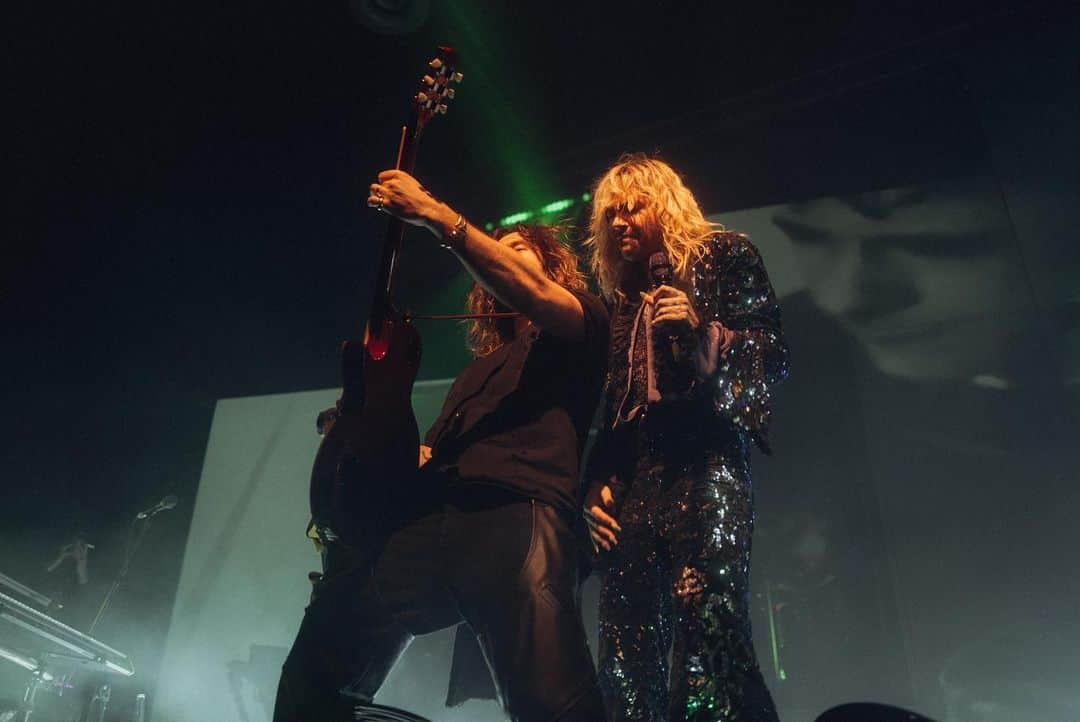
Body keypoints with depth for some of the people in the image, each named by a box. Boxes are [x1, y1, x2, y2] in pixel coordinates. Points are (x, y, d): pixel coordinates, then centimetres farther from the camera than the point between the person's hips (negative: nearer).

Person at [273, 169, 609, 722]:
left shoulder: (582, 323, 21)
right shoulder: (481, 366, 39)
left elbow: (533, 294, -4)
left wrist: (435, 215, -10)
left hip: (516, 512, -6)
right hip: (424, 516, 6)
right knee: (315, 675, -9)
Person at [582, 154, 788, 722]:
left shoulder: (724, 256, 13)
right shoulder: (623, 299, 27)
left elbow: (771, 352, 2)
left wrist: (706, 337, -17)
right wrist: (600, 482, 11)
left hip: (704, 464, -5)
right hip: (634, 482, 6)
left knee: (708, 631, -23)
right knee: (626, 659, -2)